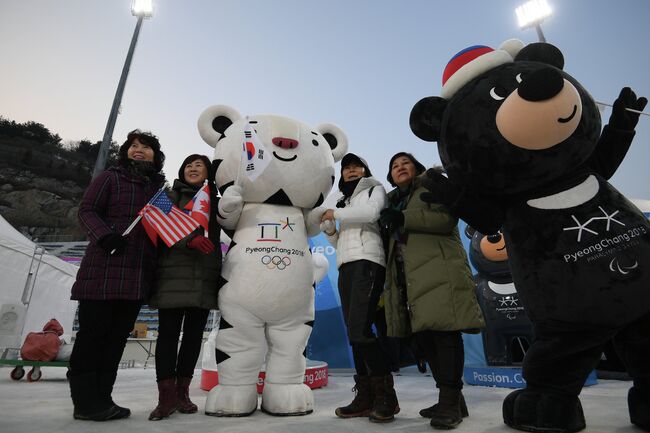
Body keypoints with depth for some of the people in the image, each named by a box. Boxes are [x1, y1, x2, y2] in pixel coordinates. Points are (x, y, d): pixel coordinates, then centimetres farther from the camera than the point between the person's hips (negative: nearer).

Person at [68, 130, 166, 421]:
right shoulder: (111, 177, 7)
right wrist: (105, 235, -19)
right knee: (93, 331, -1)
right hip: (105, 266, -4)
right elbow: (87, 210, -1)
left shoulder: (160, 188, 18)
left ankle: (100, 399, 16)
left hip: (138, 273, 5)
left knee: (119, 334, 7)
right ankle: (85, 400, 10)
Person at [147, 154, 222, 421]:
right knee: (169, 333, -3)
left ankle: (182, 392, 15)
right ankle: (166, 396, 3)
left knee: (194, 334, 4)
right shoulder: (172, 197, 8)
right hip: (174, 274, -2)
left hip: (205, 277, 3)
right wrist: (190, 239, -22)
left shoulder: (215, 202, 16)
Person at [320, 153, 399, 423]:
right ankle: (365, 397, 4)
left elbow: (371, 213, -11)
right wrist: (329, 229, 7)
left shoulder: (374, 189, 13)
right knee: (354, 333, 0)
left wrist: (335, 214, -2)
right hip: (346, 267, 7)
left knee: (360, 329, -20)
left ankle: (386, 395, -10)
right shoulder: (344, 203, 29)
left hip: (368, 262, -7)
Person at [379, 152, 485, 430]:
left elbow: (446, 217, -10)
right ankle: (451, 399, 17)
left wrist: (403, 218, -13)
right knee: (423, 336, 6)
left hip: (438, 270, -7)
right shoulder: (393, 200, 28)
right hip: (409, 277, 7)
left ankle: (450, 402, -4)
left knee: (444, 331, -11)